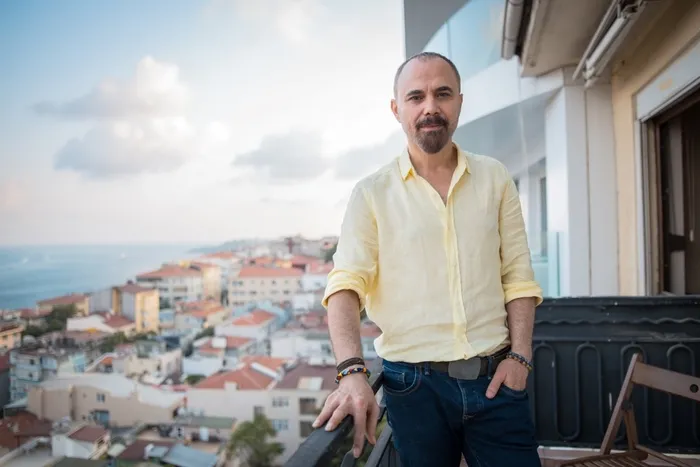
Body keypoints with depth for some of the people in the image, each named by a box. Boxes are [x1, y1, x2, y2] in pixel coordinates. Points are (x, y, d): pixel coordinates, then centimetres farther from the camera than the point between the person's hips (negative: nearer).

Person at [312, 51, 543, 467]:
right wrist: (352, 372, -24)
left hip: (495, 378, 2)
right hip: (415, 384, -1)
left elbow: (518, 274, 6)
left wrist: (519, 355, -4)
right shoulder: (372, 194, -2)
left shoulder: (495, 178, 6)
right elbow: (346, 285, -11)